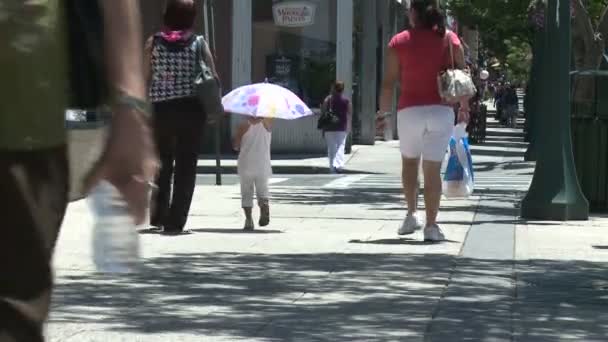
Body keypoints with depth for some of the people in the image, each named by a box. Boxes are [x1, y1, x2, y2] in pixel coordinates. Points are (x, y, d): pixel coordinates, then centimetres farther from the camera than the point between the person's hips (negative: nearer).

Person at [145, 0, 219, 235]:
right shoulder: (198, 43, -1)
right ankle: (174, 222, -1)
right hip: (191, 109, -2)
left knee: (162, 164, 19)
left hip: (160, 109, 2)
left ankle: (158, 217, 25)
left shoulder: (154, 42, 1)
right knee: (186, 167, 3)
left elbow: (145, 78, 0)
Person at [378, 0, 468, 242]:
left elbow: (389, 82, -2)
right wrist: (464, 106, 15)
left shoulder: (399, 42, 0)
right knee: (433, 169, 1)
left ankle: (412, 214, 17)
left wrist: (384, 111, 9)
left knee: (409, 161, 22)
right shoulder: (449, 39, 3)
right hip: (441, 111, 0)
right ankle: (431, 225, -4)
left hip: (410, 111, 0)